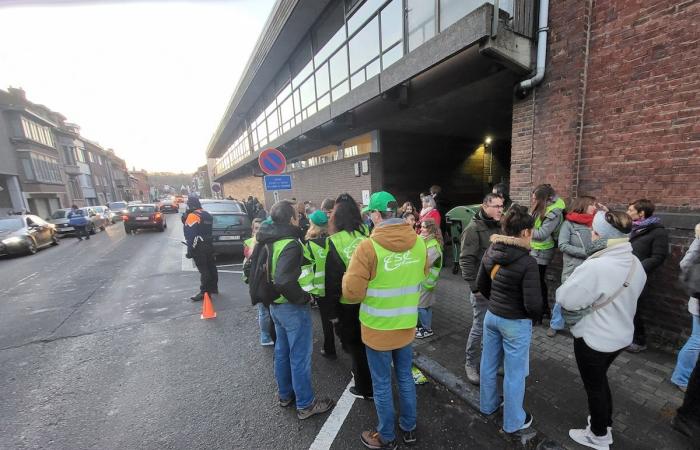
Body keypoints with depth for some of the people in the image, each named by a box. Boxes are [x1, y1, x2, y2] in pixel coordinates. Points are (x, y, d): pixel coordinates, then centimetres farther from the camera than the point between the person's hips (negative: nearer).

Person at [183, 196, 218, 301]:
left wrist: (190, 250, -17)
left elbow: (191, 235, -18)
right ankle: (213, 288, 26)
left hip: (199, 247, -9)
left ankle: (204, 292, -2)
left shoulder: (192, 216, -14)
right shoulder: (207, 215, 14)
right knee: (211, 267, 15)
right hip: (209, 245, 9)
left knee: (203, 270, -6)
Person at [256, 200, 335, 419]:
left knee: (282, 351, 23)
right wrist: (304, 297, -21)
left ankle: (285, 395, 42)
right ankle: (305, 405, 26)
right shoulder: (291, 245, -26)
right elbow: (284, 282, -35)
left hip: (276, 305, 9)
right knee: (300, 356, 8)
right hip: (292, 307, -9)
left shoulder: (270, 241, 2)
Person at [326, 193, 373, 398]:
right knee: (366, 341, 25)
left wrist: (332, 310, -2)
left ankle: (365, 388, 32)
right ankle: (364, 375, 46)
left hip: (348, 304, -4)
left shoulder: (335, 242, -17)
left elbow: (332, 280, -13)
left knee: (355, 345, 16)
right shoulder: (367, 233, -7)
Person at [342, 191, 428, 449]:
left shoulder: (368, 247, -24)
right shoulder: (419, 242, -7)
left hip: (378, 328, -5)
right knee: (405, 378, 24)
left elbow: (352, 293, -21)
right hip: (407, 325, 5)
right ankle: (409, 428, 45)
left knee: (382, 385, 16)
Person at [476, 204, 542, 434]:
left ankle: (488, 405, 45)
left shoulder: (491, 252, -6)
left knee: (489, 363, 23)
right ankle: (513, 421, 36)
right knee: (514, 373, 15)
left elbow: (481, 284, 5)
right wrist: (536, 317, 0)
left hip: (491, 316, 6)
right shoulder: (527, 262, -25)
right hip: (516, 323, -6)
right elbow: (533, 303, -22)